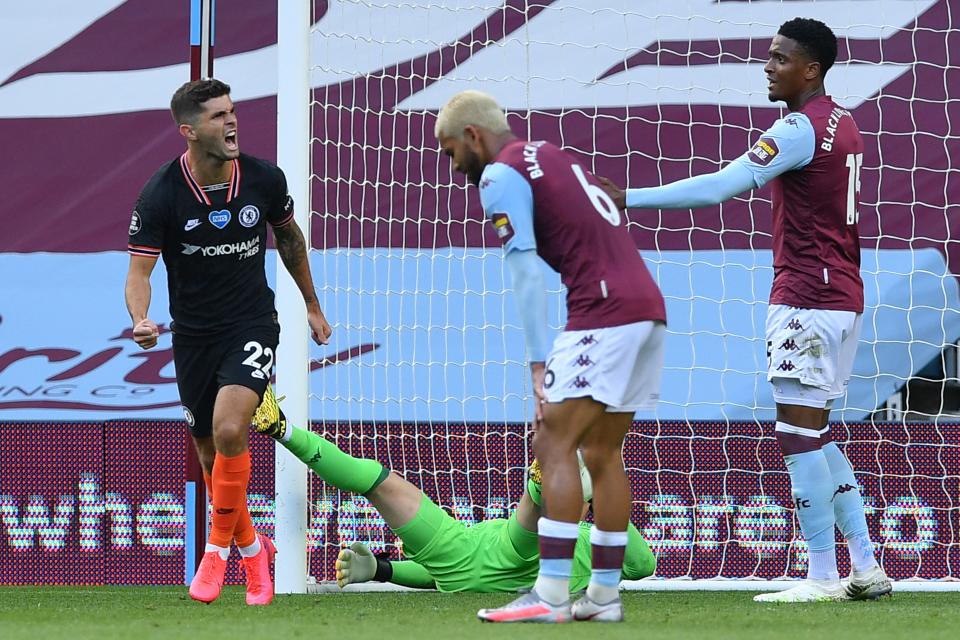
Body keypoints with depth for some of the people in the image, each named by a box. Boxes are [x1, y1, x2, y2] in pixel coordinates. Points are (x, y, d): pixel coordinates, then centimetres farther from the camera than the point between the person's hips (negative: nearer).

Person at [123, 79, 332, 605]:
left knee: (229, 430, -24)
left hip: (252, 325, -1)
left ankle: (218, 549, -7)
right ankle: (252, 548, 35)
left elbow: (288, 236, 13)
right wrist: (140, 320, -34)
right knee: (212, 456, 9)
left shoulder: (264, 179, -7)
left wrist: (311, 304, 21)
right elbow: (139, 269, -13)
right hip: (193, 336, 1)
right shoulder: (161, 194, -14)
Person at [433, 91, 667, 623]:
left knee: (555, 445, -8)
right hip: (647, 306, 9)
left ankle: (550, 595, -15)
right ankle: (604, 594, 13)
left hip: (603, 314, -9)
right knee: (602, 453, 13)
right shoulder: (551, 156, 24)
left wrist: (538, 366, -10)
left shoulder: (500, 175, -3)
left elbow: (526, 275, -10)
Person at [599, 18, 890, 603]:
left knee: (799, 435, -8)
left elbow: (719, 187, -23)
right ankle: (866, 568, 13)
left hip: (807, 299, -10)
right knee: (814, 436, 14)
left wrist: (628, 198, -23)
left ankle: (822, 578, -8)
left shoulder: (801, 129, -15)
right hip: (844, 296, 10)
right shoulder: (844, 124, 14)